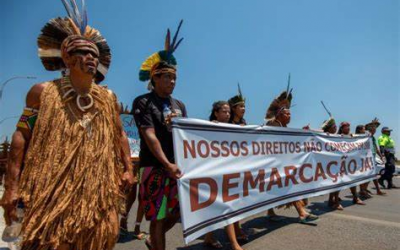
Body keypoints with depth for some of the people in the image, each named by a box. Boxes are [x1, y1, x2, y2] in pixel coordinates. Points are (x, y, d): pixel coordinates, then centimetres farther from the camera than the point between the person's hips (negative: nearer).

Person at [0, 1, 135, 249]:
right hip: (53, 191, -2)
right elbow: (21, 136, -2)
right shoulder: (43, 92, 0)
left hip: (99, 192, 3)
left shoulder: (108, 98, 8)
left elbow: (119, 135, 14)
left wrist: (128, 169, 4)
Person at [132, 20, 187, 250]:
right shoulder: (143, 102, -6)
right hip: (156, 166, -6)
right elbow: (149, 136, -16)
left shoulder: (180, 105, 14)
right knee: (158, 217, 3)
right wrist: (167, 164, -24)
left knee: (178, 211, 15)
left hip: (179, 165, 6)